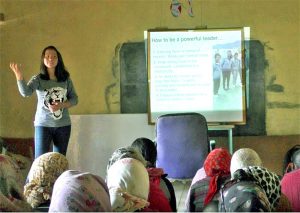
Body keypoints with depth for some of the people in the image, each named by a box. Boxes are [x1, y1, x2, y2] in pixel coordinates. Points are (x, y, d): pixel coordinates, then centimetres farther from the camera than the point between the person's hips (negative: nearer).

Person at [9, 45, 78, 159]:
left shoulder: (66, 78, 3)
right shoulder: (38, 79, -4)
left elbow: (74, 99, 5)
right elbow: (25, 92, -21)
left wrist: (60, 105, -14)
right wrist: (19, 76, -38)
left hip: (63, 125, 3)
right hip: (43, 124, -2)